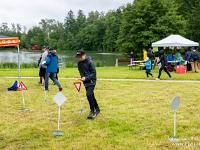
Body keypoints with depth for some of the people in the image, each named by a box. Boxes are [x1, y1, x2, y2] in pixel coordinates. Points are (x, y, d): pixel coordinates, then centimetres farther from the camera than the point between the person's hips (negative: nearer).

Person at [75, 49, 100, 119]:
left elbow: (94, 73, -14)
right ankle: (97, 109, 29)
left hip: (91, 81, -6)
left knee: (89, 94, -19)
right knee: (91, 95, 13)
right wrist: (82, 77, 5)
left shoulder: (90, 62, -15)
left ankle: (92, 111, -8)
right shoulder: (79, 62, 3)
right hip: (85, 81, 6)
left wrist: (86, 78, -21)